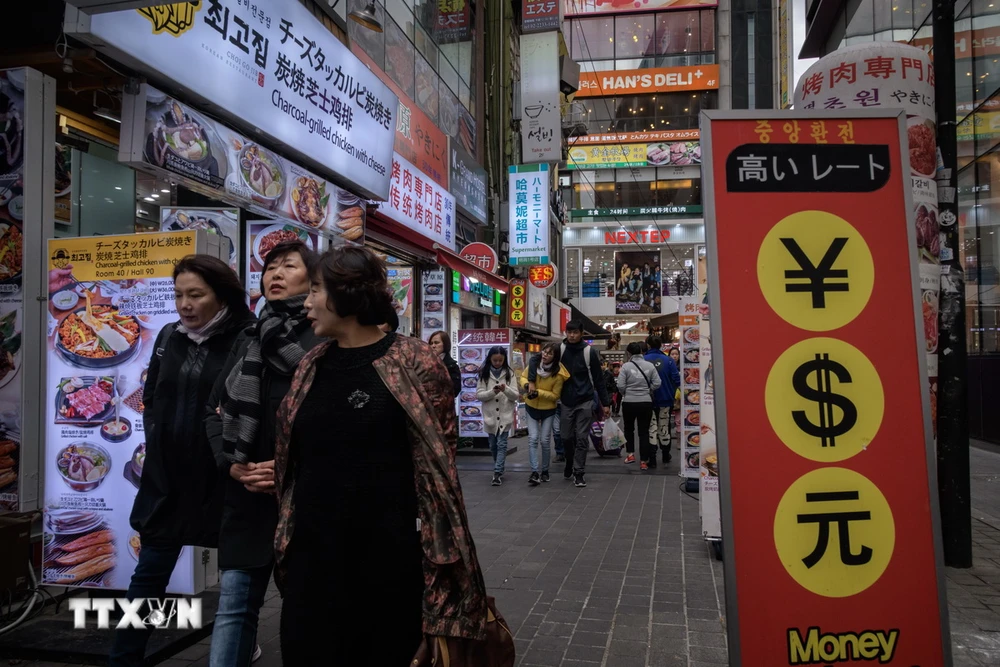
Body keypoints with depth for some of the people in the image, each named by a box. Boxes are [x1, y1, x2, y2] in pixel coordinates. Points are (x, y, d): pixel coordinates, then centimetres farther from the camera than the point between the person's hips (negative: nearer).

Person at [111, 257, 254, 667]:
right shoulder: (169, 337, 6)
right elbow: (151, 398, 17)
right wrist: (156, 441, 8)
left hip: (224, 478, -4)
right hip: (167, 476, 5)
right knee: (149, 575, 12)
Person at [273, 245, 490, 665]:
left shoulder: (414, 362, -9)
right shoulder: (311, 365, 7)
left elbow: (439, 460, -8)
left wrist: (437, 552, -9)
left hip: (389, 559, -4)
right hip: (311, 556, 5)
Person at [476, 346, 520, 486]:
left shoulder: (509, 373, -1)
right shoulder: (484, 374, -1)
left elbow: (516, 395, -4)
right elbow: (479, 395, -5)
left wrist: (506, 389, -24)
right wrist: (493, 392, -22)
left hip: (505, 415, -2)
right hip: (490, 415, 2)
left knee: (501, 445, -6)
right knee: (493, 445, 12)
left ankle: (497, 473, -6)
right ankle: (500, 470, 29)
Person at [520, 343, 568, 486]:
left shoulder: (558, 374, -20)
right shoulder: (533, 364, -12)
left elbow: (555, 395, -15)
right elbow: (523, 377, 3)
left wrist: (538, 393, -28)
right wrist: (526, 385, -20)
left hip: (548, 410, -2)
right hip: (531, 408, 2)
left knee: (544, 441, 1)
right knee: (533, 439, -7)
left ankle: (545, 471, 20)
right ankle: (535, 472, -7)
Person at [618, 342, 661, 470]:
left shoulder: (626, 366, -9)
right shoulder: (649, 365, -3)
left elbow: (620, 385, -12)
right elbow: (657, 383, -4)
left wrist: (626, 394, 8)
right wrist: (647, 391, 12)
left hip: (629, 402, -1)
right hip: (646, 402, 1)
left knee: (629, 428, 21)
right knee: (644, 431, 7)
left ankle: (630, 454, 17)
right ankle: (643, 461, 6)